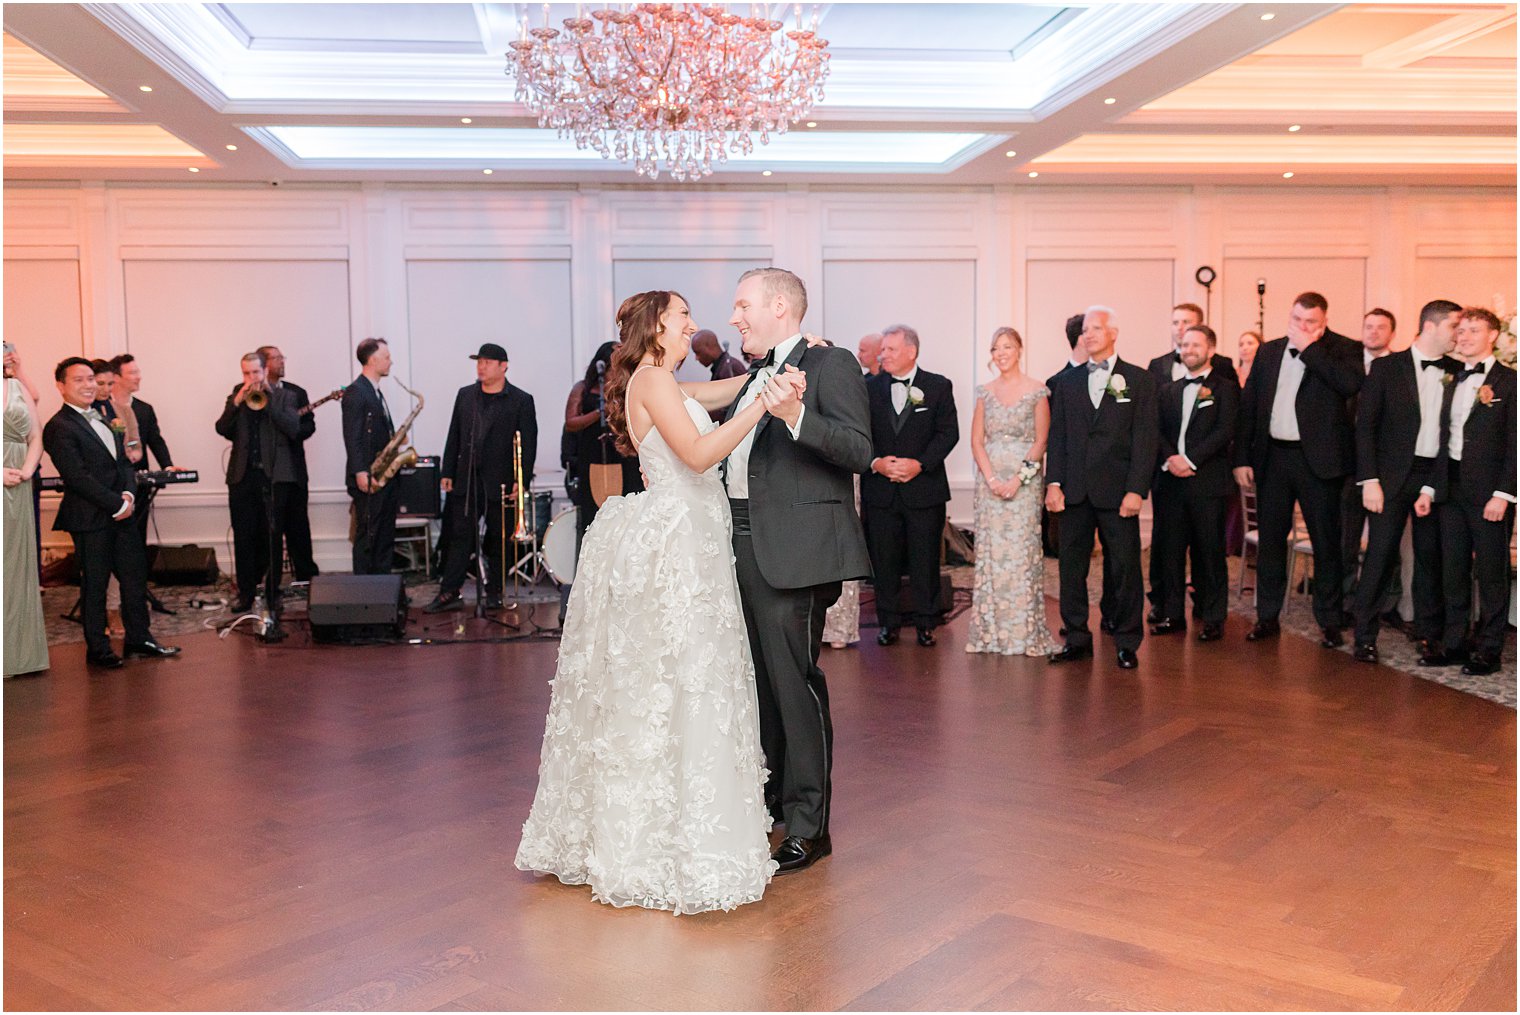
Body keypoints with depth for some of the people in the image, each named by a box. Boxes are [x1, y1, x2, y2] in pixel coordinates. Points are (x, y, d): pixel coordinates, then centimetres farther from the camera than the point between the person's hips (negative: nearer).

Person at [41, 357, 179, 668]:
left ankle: (138, 639, 23)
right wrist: (117, 504, -17)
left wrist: (129, 494, -5)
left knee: (135, 576, 11)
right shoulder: (59, 428, -11)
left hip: (122, 513, 8)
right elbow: (78, 477, -18)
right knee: (94, 584, 3)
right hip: (90, 519, -8)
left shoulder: (104, 418, 16)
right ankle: (97, 649, 14)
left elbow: (124, 461, 14)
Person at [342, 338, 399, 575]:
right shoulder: (355, 393, -11)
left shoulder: (376, 393, 19)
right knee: (367, 537, -5)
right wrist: (360, 472, -23)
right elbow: (352, 437, -17)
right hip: (368, 479, -9)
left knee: (385, 537, 11)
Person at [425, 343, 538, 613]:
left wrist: (521, 481, -12)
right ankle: (449, 593, 5)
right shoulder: (465, 395, 12)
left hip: (501, 482, -3)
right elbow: (454, 436, 13)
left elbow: (528, 444, -5)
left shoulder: (521, 400, -2)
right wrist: (447, 472, 8)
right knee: (459, 537, 2)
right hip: (466, 480, 3)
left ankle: (494, 593, 16)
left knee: (498, 540, 5)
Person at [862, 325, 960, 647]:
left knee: (925, 560, 4)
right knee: (884, 560, 5)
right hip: (880, 490, 2)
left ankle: (925, 623, 14)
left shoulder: (938, 386, 2)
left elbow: (949, 433, -3)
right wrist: (876, 462, -14)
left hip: (924, 488, -1)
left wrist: (920, 464, -14)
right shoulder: (869, 388, 6)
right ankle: (888, 622, 16)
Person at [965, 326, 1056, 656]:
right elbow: (977, 440, 6)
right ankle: (991, 629, 10)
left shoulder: (1036, 390, 0)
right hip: (990, 478, 3)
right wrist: (991, 478, -8)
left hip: (1025, 478, -3)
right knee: (990, 549, 3)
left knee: (1022, 550, -4)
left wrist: (1019, 478, -13)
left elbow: (1041, 440, -3)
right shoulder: (985, 392, 9)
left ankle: (1024, 631, 3)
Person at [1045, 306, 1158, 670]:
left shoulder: (1139, 380, 3)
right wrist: (1054, 483, -1)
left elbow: (1145, 438, -3)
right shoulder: (1068, 381, 12)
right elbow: (1057, 435, 9)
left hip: (1117, 490, -3)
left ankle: (1127, 643, 13)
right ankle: (1077, 639, 17)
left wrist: (1136, 490, -11)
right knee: (1071, 566, 6)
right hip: (1075, 490, 3)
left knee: (1125, 567, 2)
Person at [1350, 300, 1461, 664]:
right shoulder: (1386, 367, -1)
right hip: (1393, 475, -3)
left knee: (1431, 555, 8)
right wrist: (1370, 480, -11)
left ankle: (1429, 633, 21)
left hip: (1438, 477, 3)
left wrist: (1433, 488, -5)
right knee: (1381, 554, -5)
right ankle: (1365, 636, 3)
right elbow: (1365, 425, -3)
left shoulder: (1458, 373, 6)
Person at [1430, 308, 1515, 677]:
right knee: (1453, 570, 10)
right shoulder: (1454, 384, 15)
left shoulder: (1508, 382, -5)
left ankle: (1488, 650, 9)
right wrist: (1432, 486, 7)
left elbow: (1514, 444, -10)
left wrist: (1503, 494, -15)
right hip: (1452, 490, 6)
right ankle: (1454, 643, 19)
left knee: (1491, 573, 1)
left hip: (1489, 492, -6)